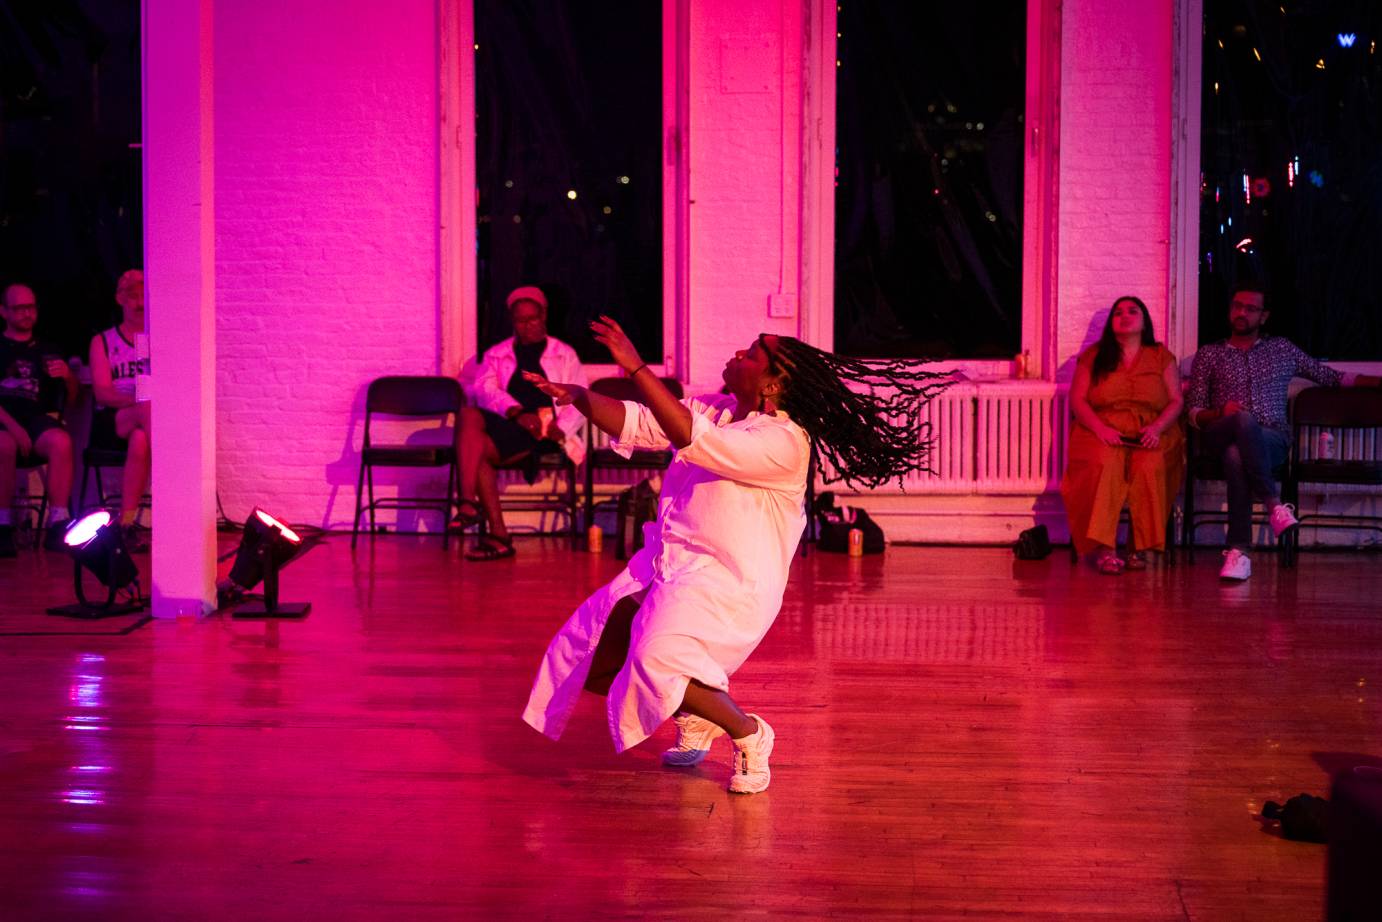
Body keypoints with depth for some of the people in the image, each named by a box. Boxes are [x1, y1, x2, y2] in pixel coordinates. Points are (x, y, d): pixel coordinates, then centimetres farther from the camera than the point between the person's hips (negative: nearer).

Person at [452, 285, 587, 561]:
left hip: (546, 433, -3)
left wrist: (561, 429, -15)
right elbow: (484, 389, 3)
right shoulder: (496, 354, 23)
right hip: (508, 425, 3)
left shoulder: (565, 355, 19)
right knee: (468, 415, -33)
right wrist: (517, 412, -17)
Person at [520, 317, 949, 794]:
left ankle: (748, 734, -3)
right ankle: (696, 718, 32)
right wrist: (576, 396, -4)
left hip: (727, 585, -9)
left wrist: (635, 366, -31)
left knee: (659, 663, -31)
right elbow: (635, 423, 11)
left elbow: (691, 439, -32)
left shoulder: (783, 442, -21)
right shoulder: (713, 409, 7)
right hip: (667, 568, 9)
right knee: (590, 665, 9)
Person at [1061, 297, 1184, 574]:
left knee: (1150, 466, -35)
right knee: (1106, 463, -36)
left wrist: (1156, 427, -11)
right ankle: (1104, 548, -37)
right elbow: (1077, 400, 7)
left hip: (1150, 435, 1)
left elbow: (1176, 401, 10)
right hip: (1102, 435, 0)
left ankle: (1140, 547, -28)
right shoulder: (1093, 356, 16)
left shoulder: (1161, 357, 17)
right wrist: (1100, 428, -12)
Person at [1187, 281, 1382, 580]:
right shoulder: (1208, 355, 19)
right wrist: (1221, 414, -11)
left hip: (1272, 440, 0)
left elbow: (1332, 377, 26)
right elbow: (1194, 413, 11)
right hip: (1219, 438, 0)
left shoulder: (1282, 349, 23)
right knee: (1245, 421, -39)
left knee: (1236, 455, -39)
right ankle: (1273, 503, -42)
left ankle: (1238, 551, -44)